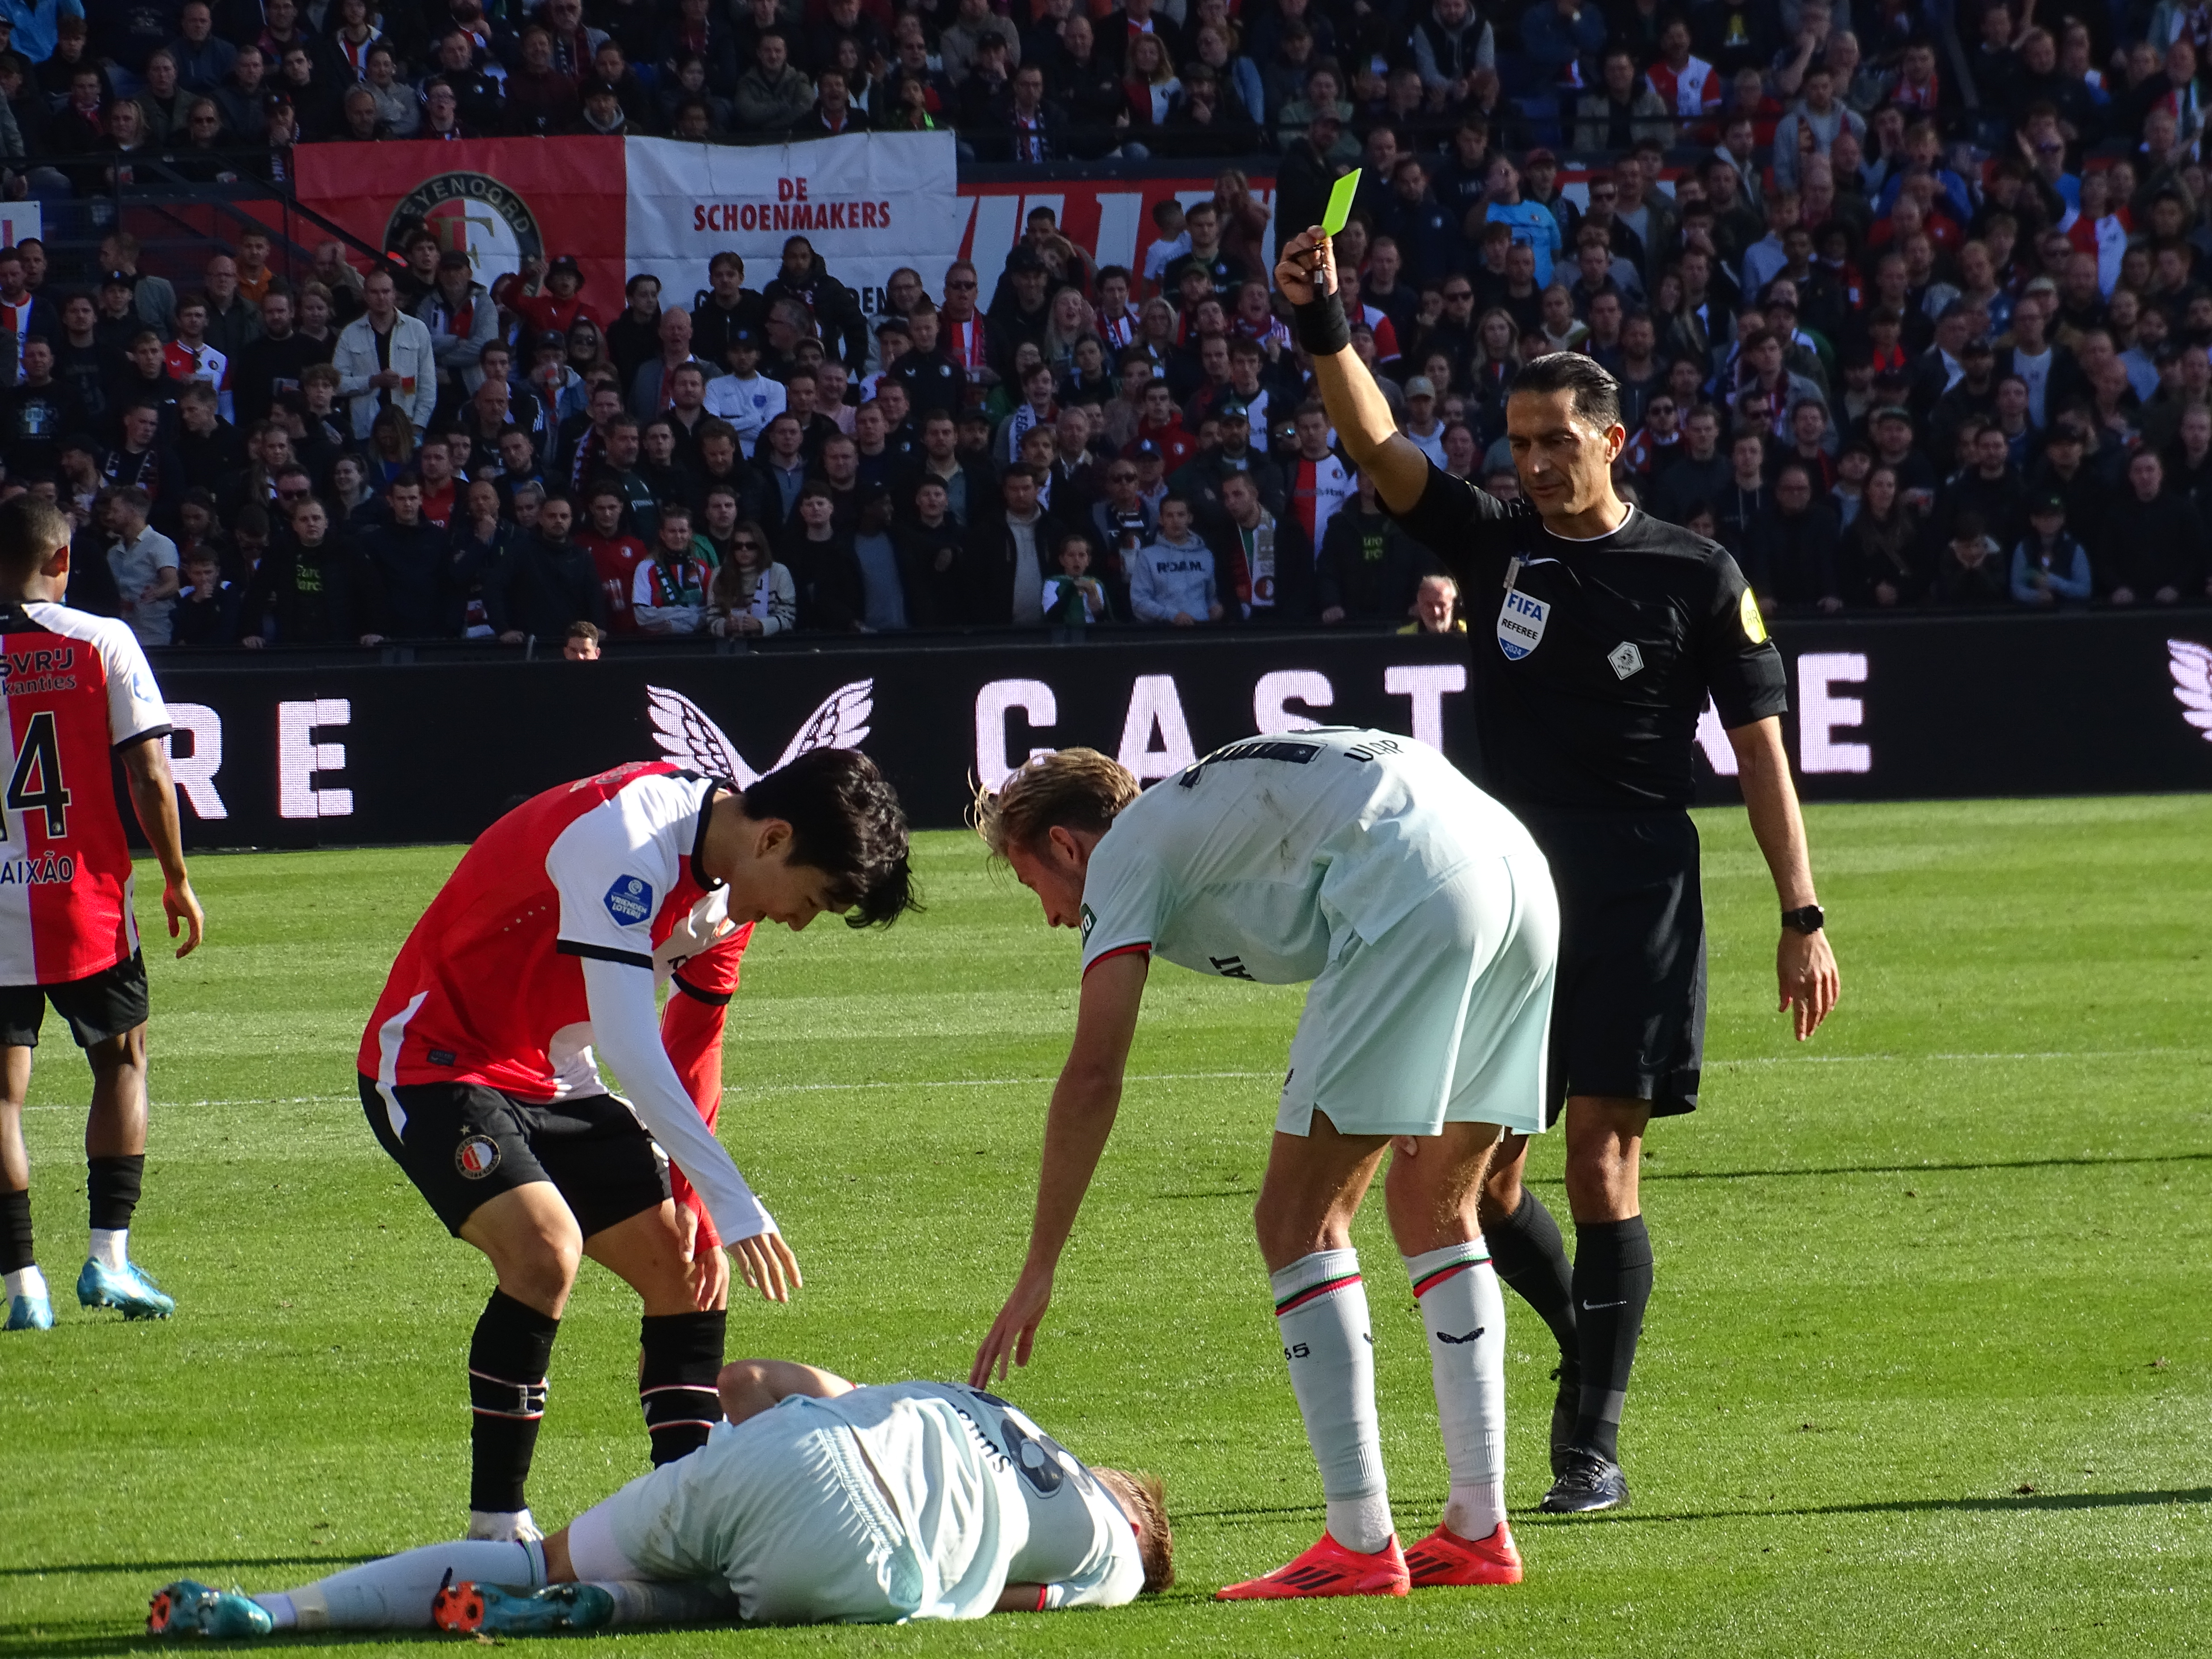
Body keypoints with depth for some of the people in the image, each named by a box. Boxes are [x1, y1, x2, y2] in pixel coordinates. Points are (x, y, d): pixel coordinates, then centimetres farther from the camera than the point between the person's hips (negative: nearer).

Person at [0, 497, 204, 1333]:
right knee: (122, 1061, 16)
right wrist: (176, 878, 4)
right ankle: (109, 1259, 6)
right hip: (84, 898, -1)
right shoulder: (100, 643, -4)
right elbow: (149, 777, -7)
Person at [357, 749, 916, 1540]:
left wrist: (698, 1210, 9)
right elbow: (630, 1049, -33)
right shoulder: (625, 842, -29)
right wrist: (734, 1207, -33)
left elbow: (690, 1050, 12)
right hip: (435, 1062, -9)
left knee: (688, 1273, 2)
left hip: (554, 1083, 9)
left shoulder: (730, 880, 0)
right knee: (545, 1252, -28)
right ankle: (494, 1528, -19)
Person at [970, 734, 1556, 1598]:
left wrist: (1038, 1272, 6)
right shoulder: (1204, 810, 36)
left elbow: (1093, 1078, 4)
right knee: (1433, 1207, 20)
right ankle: (1479, 1532, 20)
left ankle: (1360, 1544, -3)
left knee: (1298, 1218, 0)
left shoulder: (1125, 853, 13)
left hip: (1418, 894, -8)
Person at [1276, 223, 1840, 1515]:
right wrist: (1324, 327, -14)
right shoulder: (1501, 546, 10)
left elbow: (1760, 750, 2)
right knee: (1475, 1172, 1)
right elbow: (1380, 449, 1)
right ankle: (1586, 1347, 25)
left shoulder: (1697, 577, 2)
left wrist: (1803, 918, -3)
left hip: (1641, 895, -4)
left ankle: (1597, 1434, -2)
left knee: (1602, 1160, -8)